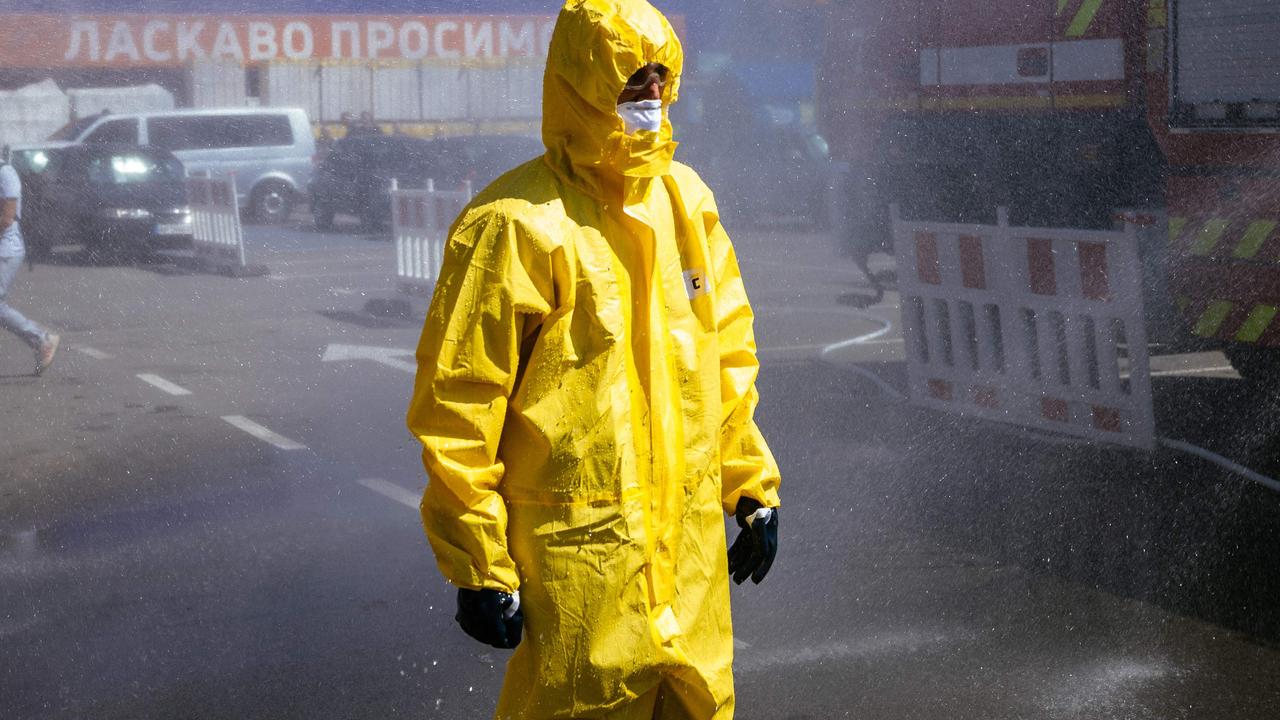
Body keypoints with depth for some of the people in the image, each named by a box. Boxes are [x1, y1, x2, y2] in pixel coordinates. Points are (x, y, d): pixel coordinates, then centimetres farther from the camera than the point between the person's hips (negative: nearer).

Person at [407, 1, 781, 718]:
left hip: (692, 547, 7)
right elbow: (458, 406, -13)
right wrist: (478, 567, -12)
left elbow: (727, 356, 17)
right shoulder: (517, 226, -14)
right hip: (577, 556, -6)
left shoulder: (688, 201, 8)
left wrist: (753, 487, 15)